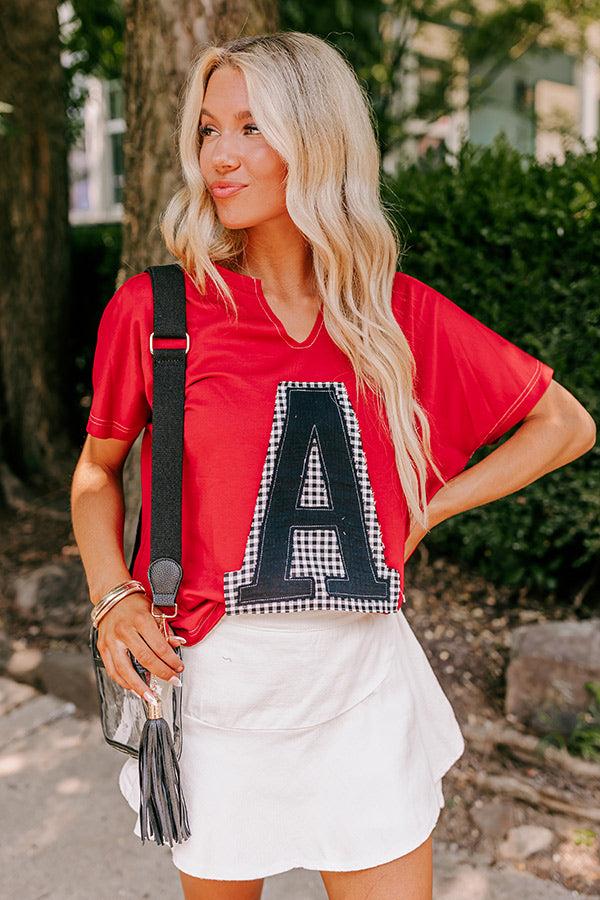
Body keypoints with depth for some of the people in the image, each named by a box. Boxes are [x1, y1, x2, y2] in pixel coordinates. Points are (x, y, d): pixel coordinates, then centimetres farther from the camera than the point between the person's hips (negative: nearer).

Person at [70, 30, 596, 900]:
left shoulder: (402, 315, -3)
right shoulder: (154, 310, -7)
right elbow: (97, 471, 9)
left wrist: (424, 512, 0)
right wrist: (111, 595, -8)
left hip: (364, 696, 1)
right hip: (216, 691, 0)